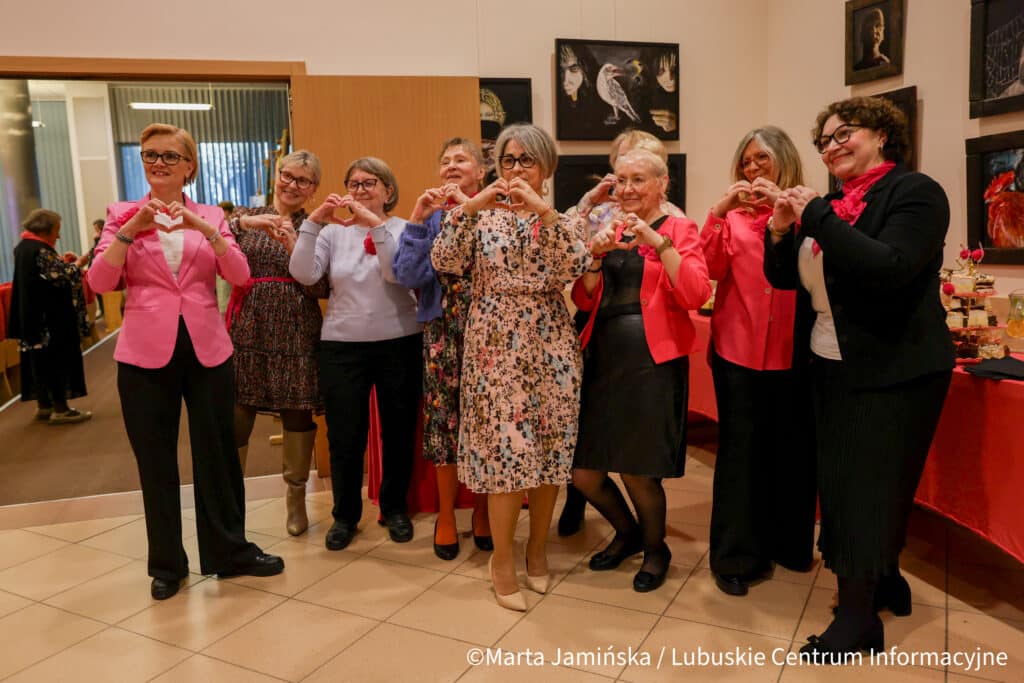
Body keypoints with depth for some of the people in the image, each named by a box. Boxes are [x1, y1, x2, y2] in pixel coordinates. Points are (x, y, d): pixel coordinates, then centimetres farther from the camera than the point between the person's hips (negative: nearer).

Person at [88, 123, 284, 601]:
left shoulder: (211, 216, 7)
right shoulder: (122, 213, 5)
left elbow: (239, 275, -7)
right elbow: (99, 282, -7)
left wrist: (206, 230, -20)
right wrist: (131, 230, -17)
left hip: (207, 348, 1)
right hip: (145, 352, 0)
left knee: (217, 453, 9)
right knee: (155, 461, 9)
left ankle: (229, 551, 24)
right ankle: (166, 564, 24)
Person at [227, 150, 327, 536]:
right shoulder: (246, 217, 10)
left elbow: (322, 289, -4)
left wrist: (294, 246, -15)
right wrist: (243, 223, -20)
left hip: (296, 335, 0)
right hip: (247, 332, 1)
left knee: (298, 416, 5)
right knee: (234, 420, -2)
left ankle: (296, 498, 23)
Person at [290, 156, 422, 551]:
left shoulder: (403, 229, 1)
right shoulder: (333, 232, 3)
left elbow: (399, 273, -16)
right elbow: (303, 275, -9)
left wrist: (376, 224, -22)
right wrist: (313, 221, -14)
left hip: (399, 344, 0)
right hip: (342, 346, 1)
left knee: (398, 431, 11)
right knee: (344, 436, 5)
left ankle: (394, 508, 31)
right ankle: (345, 515, 25)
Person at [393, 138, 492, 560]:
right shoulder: (431, 216, 8)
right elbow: (408, 276, -4)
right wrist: (417, 220, -11)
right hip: (443, 332, 2)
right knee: (445, 417, 6)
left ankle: (482, 510, 25)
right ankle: (446, 514, 24)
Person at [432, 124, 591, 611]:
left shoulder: (562, 218, 7)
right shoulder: (482, 215, 5)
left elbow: (577, 266, -13)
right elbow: (444, 263, -9)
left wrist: (544, 211, -20)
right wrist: (469, 207, -16)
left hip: (550, 344, 2)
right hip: (495, 344, -1)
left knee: (550, 446, 8)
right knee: (506, 448, -3)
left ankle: (537, 548, 28)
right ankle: (502, 558, 15)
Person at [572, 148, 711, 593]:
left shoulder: (679, 229, 1)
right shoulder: (609, 233, 14)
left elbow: (696, 295, -14)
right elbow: (583, 301, 9)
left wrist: (658, 241, -20)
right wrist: (596, 256, -7)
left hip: (652, 363, -5)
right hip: (603, 360, 5)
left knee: (637, 472, 3)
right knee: (583, 473, 7)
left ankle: (655, 549, 33)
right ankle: (627, 531, 37)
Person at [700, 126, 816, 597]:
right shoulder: (734, 215, 7)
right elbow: (712, 268, -6)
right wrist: (719, 211, -14)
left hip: (792, 351, 1)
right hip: (738, 350, 0)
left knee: (791, 449, 11)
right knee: (740, 451, 2)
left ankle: (787, 542, 31)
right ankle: (735, 557, 13)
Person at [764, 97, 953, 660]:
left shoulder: (915, 192, -10)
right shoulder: (834, 203, 11)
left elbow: (888, 268, -27)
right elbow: (786, 277, 10)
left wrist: (817, 216, -23)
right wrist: (781, 230, -7)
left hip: (892, 371, -7)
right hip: (831, 366, 7)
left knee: (867, 485, -1)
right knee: (842, 480, 14)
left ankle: (859, 616, 12)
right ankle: (885, 582, 34)